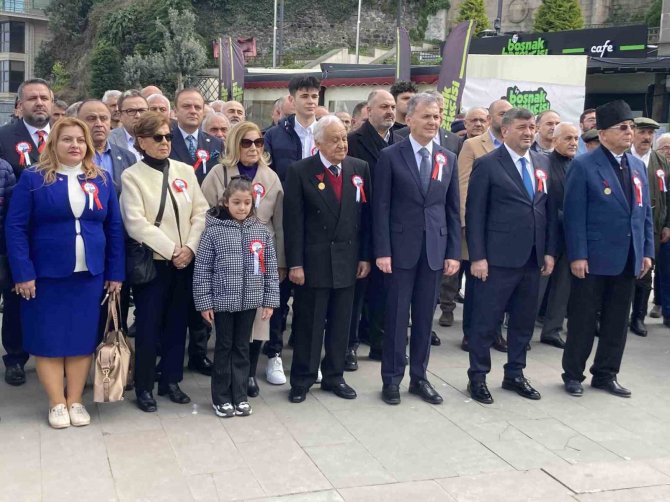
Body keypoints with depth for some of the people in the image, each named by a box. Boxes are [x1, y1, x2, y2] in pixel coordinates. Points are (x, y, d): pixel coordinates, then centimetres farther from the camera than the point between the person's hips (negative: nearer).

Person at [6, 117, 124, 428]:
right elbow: (15, 227, -6)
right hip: (46, 274, -2)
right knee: (48, 339, 4)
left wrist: (116, 272, 3)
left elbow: (115, 228, 8)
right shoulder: (33, 179, -3)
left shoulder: (102, 180, 7)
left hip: (90, 274, 3)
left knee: (83, 338, 7)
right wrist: (22, 273, -13)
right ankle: (57, 403, 16)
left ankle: (76, 401, 19)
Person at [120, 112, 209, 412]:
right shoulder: (132, 176, -5)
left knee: (177, 323, 10)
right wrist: (171, 250, -17)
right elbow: (136, 223, -14)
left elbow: (201, 213, 3)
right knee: (149, 326, 1)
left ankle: (171, 380, 23)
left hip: (186, 261, 4)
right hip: (152, 261, -4)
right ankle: (144, 387, 14)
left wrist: (190, 247, -10)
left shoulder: (185, 171, 8)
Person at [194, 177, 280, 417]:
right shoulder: (213, 230, -7)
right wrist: (204, 302, -8)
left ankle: (240, 396, 23)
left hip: (250, 301, 2)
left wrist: (270, 300, 2)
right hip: (222, 300, -2)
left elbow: (270, 268, 5)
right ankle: (221, 397, 20)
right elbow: (202, 269, -5)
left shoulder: (262, 230, 1)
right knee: (224, 347, 8)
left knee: (242, 347, 12)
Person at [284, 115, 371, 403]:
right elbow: (293, 221, -8)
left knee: (340, 323, 11)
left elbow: (365, 215, 7)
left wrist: (365, 256, 3)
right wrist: (295, 263, -11)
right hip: (314, 260, -3)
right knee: (309, 323, 5)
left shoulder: (360, 169, 5)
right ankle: (302, 379, 17)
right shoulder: (300, 171, -5)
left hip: (347, 260, 4)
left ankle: (334, 376, 25)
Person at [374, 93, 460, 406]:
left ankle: (419, 377, 21)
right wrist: (382, 251, -11)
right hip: (401, 247, -3)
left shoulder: (448, 158, 8)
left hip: (435, 248, 3)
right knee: (396, 316, 4)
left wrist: (454, 252, 3)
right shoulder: (390, 156, -3)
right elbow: (381, 207, -5)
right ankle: (392, 379, 15)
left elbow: (453, 209, 9)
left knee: (424, 316, 10)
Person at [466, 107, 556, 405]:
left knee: (524, 320, 13)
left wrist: (550, 251, 7)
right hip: (498, 258, -6)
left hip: (533, 258, 6)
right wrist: (477, 256, -13)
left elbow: (549, 210, 13)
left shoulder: (543, 163, 12)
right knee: (486, 320, 2)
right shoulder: (487, 164, -5)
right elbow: (475, 214, -8)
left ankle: (514, 375, 27)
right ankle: (477, 378, 14)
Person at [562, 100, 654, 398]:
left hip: (628, 260, 6)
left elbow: (645, 212, 14)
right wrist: (577, 256, -16)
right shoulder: (584, 166, -8)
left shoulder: (638, 166, 12)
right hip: (593, 259, -6)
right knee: (583, 320, 5)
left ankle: (606, 375, 24)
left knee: (617, 321, 12)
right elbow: (574, 215, -12)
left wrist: (647, 251, 8)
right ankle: (573, 374, 18)